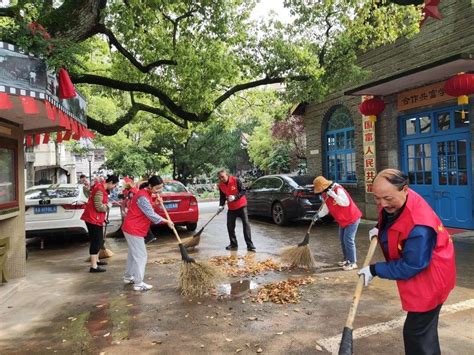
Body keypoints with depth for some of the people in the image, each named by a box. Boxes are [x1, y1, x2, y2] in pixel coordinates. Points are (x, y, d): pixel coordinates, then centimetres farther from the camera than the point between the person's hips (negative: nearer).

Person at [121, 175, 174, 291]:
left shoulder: (146, 193, 7)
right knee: (141, 256, -5)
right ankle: (138, 284, 0)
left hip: (132, 228, 10)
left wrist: (156, 199, 8)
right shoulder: (143, 197, -24)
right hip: (134, 229, -10)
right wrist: (167, 221, -15)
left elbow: (148, 210, 23)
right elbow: (151, 215, -24)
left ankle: (128, 277, 32)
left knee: (133, 254, 20)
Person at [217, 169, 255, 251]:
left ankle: (250, 245, -6)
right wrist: (221, 205, -12)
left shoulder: (236, 181, -18)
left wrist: (235, 197, -31)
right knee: (230, 226, 2)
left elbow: (243, 191, -17)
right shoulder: (221, 185, -4)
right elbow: (222, 197, 4)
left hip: (241, 205, -4)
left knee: (246, 224, -8)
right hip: (231, 208, 5)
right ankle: (233, 244, 16)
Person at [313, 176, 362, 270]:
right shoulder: (325, 194, 1)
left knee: (348, 240, -9)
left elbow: (346, 202, -36)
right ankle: (347, 259, 29)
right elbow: (326, 208, 9)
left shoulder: (338, 189, -26)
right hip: (342, 220, 9)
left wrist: (333, 195, -40)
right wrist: (318, 215, -5)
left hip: (352, 218, -9)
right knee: (342, 239, 15)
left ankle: (353, 262, 1)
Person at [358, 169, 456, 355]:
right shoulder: (391, 203, -9)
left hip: (429, 279, -9)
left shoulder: (419, 226, -37)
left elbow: (411, 267, -29)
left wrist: (375, 270, -22)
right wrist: (380, 230, -1)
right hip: (417, 277, 9)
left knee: (417, 334, -1)